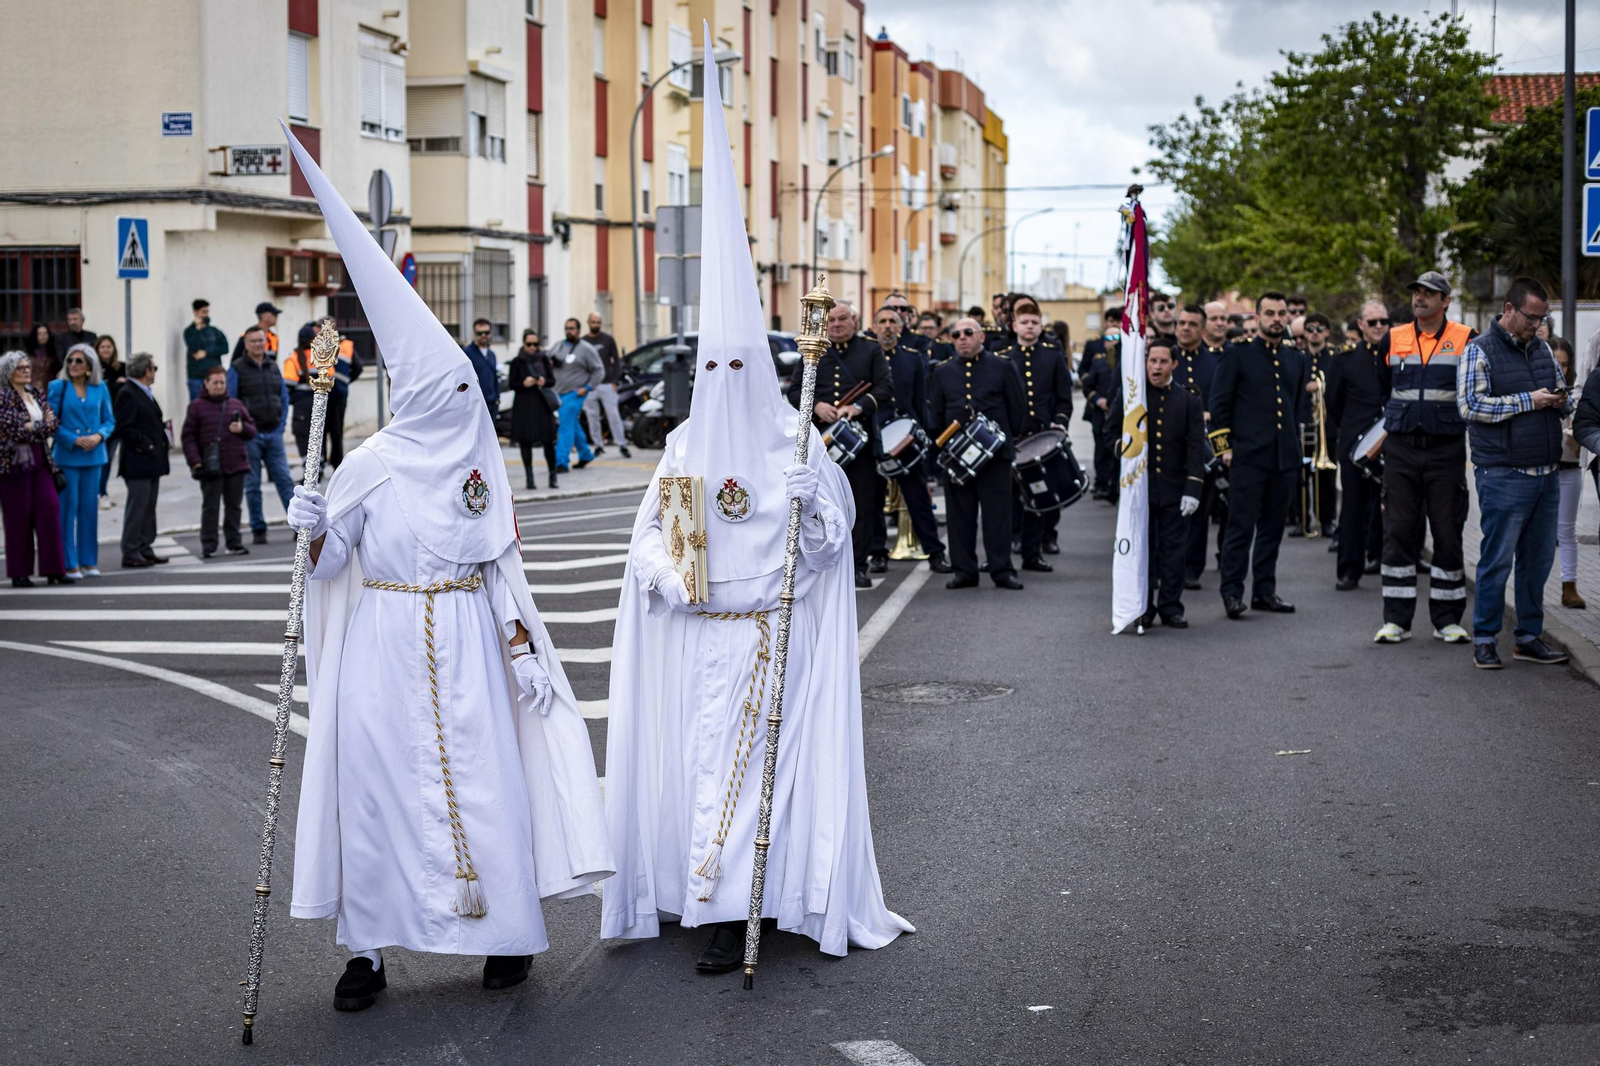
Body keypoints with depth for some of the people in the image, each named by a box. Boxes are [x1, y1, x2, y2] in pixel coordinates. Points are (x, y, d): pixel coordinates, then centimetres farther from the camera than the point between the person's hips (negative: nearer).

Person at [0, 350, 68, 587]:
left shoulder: (37, 393, 14)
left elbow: (53, 425, 6)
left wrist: (31, 427, -11)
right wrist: (41, 426, -6)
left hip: (40, 461, 5)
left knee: (50, 510, -3)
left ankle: (53, 569, 1)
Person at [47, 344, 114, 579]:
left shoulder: (100, 389, 7)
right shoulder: (57, 387, -1)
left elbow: (110, 420, 10)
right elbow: (51, 423, -4)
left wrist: (99, 436, -9)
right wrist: (75, 440, -14)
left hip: (93, 455, 3)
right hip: (67, 456, -3)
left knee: (90, 507, 7)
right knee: (68, 508, -3)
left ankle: (89, 561, 14)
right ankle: (69, 564, 2)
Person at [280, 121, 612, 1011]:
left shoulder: (482, 465, 6)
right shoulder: (370, 467, -1)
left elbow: (503, 568, 9)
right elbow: (326, 561, 0)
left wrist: (521, 644, 3)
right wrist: (313, 529, -20)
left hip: (465, 648, 2)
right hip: (383, 646, -1)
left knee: (483, 777, 1)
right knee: (378, 778, 0)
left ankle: (506, 933, 14)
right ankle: (369, 948, 9)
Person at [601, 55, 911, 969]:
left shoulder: (795, 441, -1)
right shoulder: (685, 445, 10)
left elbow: (833, 539, -3)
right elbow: (650, 527, 11)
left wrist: (810, 495, -22)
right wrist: (663, 574, -8)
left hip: (769, 637, -4)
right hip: (693, 636, 4)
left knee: (744, 757, -8)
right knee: (693, 755, 5)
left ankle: (734, 909, -6)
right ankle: (702, 891, 18)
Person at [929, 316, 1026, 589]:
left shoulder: (1001, 368, 5)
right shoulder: (942, 372, 12)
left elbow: (1018, 408, 6)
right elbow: (935, 414, 14)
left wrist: (1009, 440, 3)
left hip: (995, 452, -2)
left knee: (998, 513, -2)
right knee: (960, 514, 3)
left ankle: (1002, 570, 3)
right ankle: (964, 570, 9)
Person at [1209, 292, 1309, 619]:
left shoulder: (1296, 358, 14)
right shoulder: (1237, 354, -1)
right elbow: (1219, 403, -2)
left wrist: (1296, 441, 15)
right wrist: (1225, 446, -6)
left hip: (1285, 457, 5)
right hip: (1248, 456, -5)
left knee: (1273, 527, 9)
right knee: (1241, 526, -5)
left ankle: (1265, 590, 17)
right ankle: (1232, 592, 0)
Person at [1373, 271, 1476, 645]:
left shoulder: (1465, 340, 0)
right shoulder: (1393, 339, 8)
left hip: (1446, 449, -2)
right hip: (1401, 449, 2)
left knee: (1448, 533, 2)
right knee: (1398, 531, 0)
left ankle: (1447, 620, 11)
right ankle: (1396, 620, 5)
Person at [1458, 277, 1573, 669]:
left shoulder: (1542, 349, 17)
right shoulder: (1480, 350, -3)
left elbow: (1564, 402, 25)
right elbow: (1470, 404, -14)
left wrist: (1561, 401, 0)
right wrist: (1528, 401, -14)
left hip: (1547, 474, 7)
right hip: (1504, 475, -6)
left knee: (1538, 559, 9)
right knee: (1497, 559, -5)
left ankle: (1529, 637, 18)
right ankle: (1484, 640, 4)